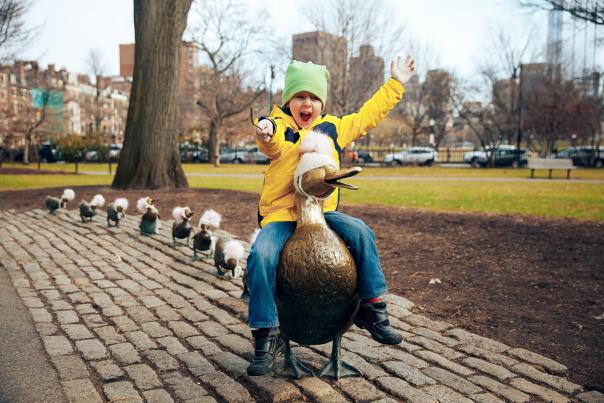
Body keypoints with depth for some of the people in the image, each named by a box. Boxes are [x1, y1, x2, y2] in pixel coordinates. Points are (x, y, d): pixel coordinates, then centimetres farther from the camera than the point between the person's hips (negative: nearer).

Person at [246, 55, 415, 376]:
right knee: (261, 256, -28)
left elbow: (367, 115, 24)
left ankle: (371, 308, -4)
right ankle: (266, 337, -14)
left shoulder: (333, 128, 13)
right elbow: (272, 142, -29)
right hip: (280, 215, -3)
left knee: (361, 233, -19)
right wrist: (266, 132, -55)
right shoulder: (281, 127, -3)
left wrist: (395, 83, 29)